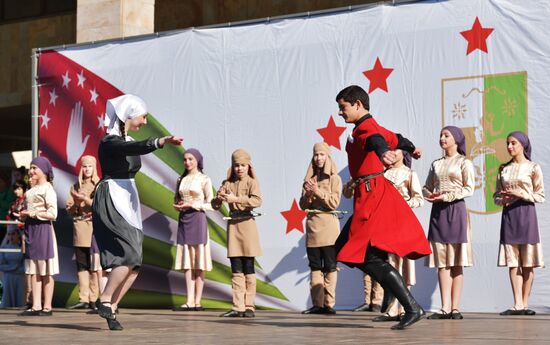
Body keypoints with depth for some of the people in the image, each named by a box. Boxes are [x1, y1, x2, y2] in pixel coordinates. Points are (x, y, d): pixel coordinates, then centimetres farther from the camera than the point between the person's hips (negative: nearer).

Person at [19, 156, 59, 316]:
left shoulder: (48, 189, -7)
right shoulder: (32, 189, 17)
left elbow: (53, 214, -14)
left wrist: (33, 213, -16)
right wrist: (24, 214, 7)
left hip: (43, 229, -8)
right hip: (31, 229, 8)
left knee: (46, 271, -3)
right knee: (33, 270, 6)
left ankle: (47, 307, 0)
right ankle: (36, 306, 7)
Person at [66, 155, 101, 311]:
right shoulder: (76, 187, 15)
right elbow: (69, 209, 12)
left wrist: (86, 199, -15)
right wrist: (77, 204, -8)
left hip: (96, 227, -4)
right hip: (80, 227, 4)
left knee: (95, 265, -9)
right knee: (82, 265, 1)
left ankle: (95, 299, -9)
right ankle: (83, 299, 2)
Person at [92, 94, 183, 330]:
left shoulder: (128, 141, 17)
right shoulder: (109, 142, -12)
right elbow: (136, 148, -32)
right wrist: (162, 141, -48)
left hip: (128, 203, 9)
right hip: (111, 201, -9)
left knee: (133, 265, 1)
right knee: (130, 254, -21)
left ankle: (111, 309, 6)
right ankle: (105, 300, -10)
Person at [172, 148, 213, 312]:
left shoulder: (204, 180, -1)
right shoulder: (181, 180, 14)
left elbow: (210, 205, -4)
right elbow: (176, 200, 22)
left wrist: (191, 205, -15)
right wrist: (177, 206, -1)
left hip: (197, 219, -5)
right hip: (183, 219, 5)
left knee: (198, 263, -5)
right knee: (187, 262, 0)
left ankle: (197, 301, -4)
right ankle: (189, 301, -2)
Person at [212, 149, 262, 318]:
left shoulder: (252, 182, -1)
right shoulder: (227, 183, 11)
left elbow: (257, 201, -18)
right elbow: (215, 205, 8)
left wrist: (236, 199, -24)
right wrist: (219, 198, -14)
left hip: (246, 224, -4)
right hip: (232, 224, 4)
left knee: (248, 268, 0)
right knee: (236, 269, 2)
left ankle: (249, 307, 2)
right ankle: (238, 307, 2)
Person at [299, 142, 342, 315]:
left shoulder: (334, 179, 2)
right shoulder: (310, 179, 14)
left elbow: (334, 202, -6)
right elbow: (303, 205, 11)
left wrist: (318, 191, -13)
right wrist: (308, 194, -8)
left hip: (328, 225, -4)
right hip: (312, 225, 5)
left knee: (329, 266, -4)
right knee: (315, 266, 3)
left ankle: (329, 304, -4)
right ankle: (317, 304, 4)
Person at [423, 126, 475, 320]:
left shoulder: (464, 162, 3)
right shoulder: (436, 164, 18)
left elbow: (469, 189, -6)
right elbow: (426, 187, 18)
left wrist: (447, 196, -16)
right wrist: (430, 195, -5)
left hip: (455, 210, -4)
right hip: (437, 211, 4)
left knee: (456, 262, -3)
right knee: (441, 262, -2)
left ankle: (455, 308, -4)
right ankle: (445, 308, -4)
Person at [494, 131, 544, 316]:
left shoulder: (532, 168, 0)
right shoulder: (504, 169, 12)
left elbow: (540, 196, -2)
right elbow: (497, 196, 15)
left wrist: (520, 194, -14)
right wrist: (503, 199, -7)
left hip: (526, 213, -4)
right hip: (508, 214, 4)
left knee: (527, 263, -2)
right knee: (512, 261, -2)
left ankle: (525, 303, 3)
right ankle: (517, 304, -3)